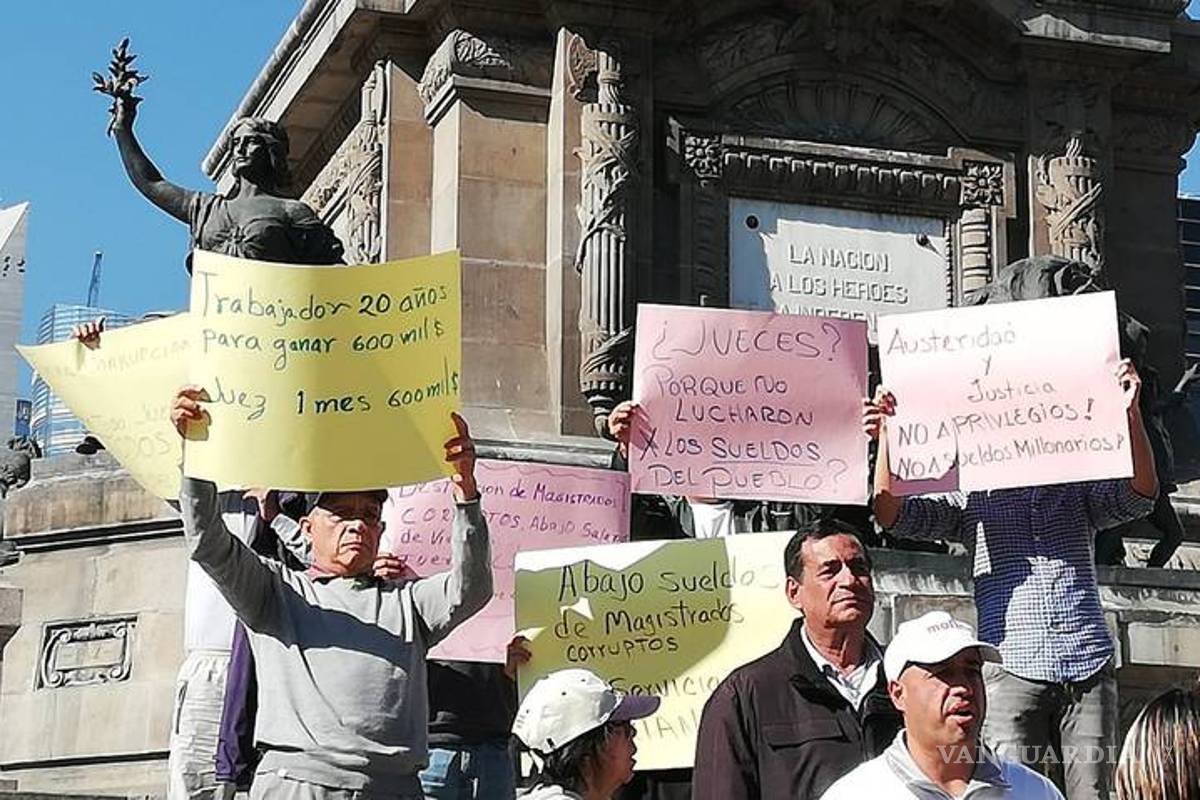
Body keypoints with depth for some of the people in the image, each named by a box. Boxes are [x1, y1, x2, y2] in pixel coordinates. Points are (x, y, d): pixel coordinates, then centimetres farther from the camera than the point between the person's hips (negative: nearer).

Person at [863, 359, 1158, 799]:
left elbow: (1141, 495, 1)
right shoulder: (973, 501, 14)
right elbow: (892, 514, 3)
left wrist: (1130, 413, -11)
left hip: (1088, 667, 2)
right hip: (1012, 668, -1)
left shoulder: (1080, 492, 19)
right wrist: (887, 438, -11)